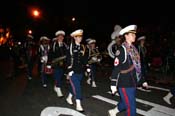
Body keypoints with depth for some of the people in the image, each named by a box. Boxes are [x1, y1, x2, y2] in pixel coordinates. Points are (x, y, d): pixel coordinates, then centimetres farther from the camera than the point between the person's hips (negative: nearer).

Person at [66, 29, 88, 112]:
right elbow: (68, 59, -10)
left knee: (74, 86, 17)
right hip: (73, 71, -5)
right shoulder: (71, 47, -6)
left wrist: (85, 66, 6)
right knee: (77, 87, -8)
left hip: (80, 71, 5)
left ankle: (69, 97, 40)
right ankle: (78, 105, 1)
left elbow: (85, 58, 14)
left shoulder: (83, 47, 9)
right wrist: (70, 70, -14)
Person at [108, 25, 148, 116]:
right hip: (124, 84, -8)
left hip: (133, 82, 8)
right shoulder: (121, 50, -15)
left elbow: (137, 66, 14)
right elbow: (116, 68, -16)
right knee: (131, 107, 1)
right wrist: (113, 84, -15)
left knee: (125, 103, 21)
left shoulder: (134, 49, 9)